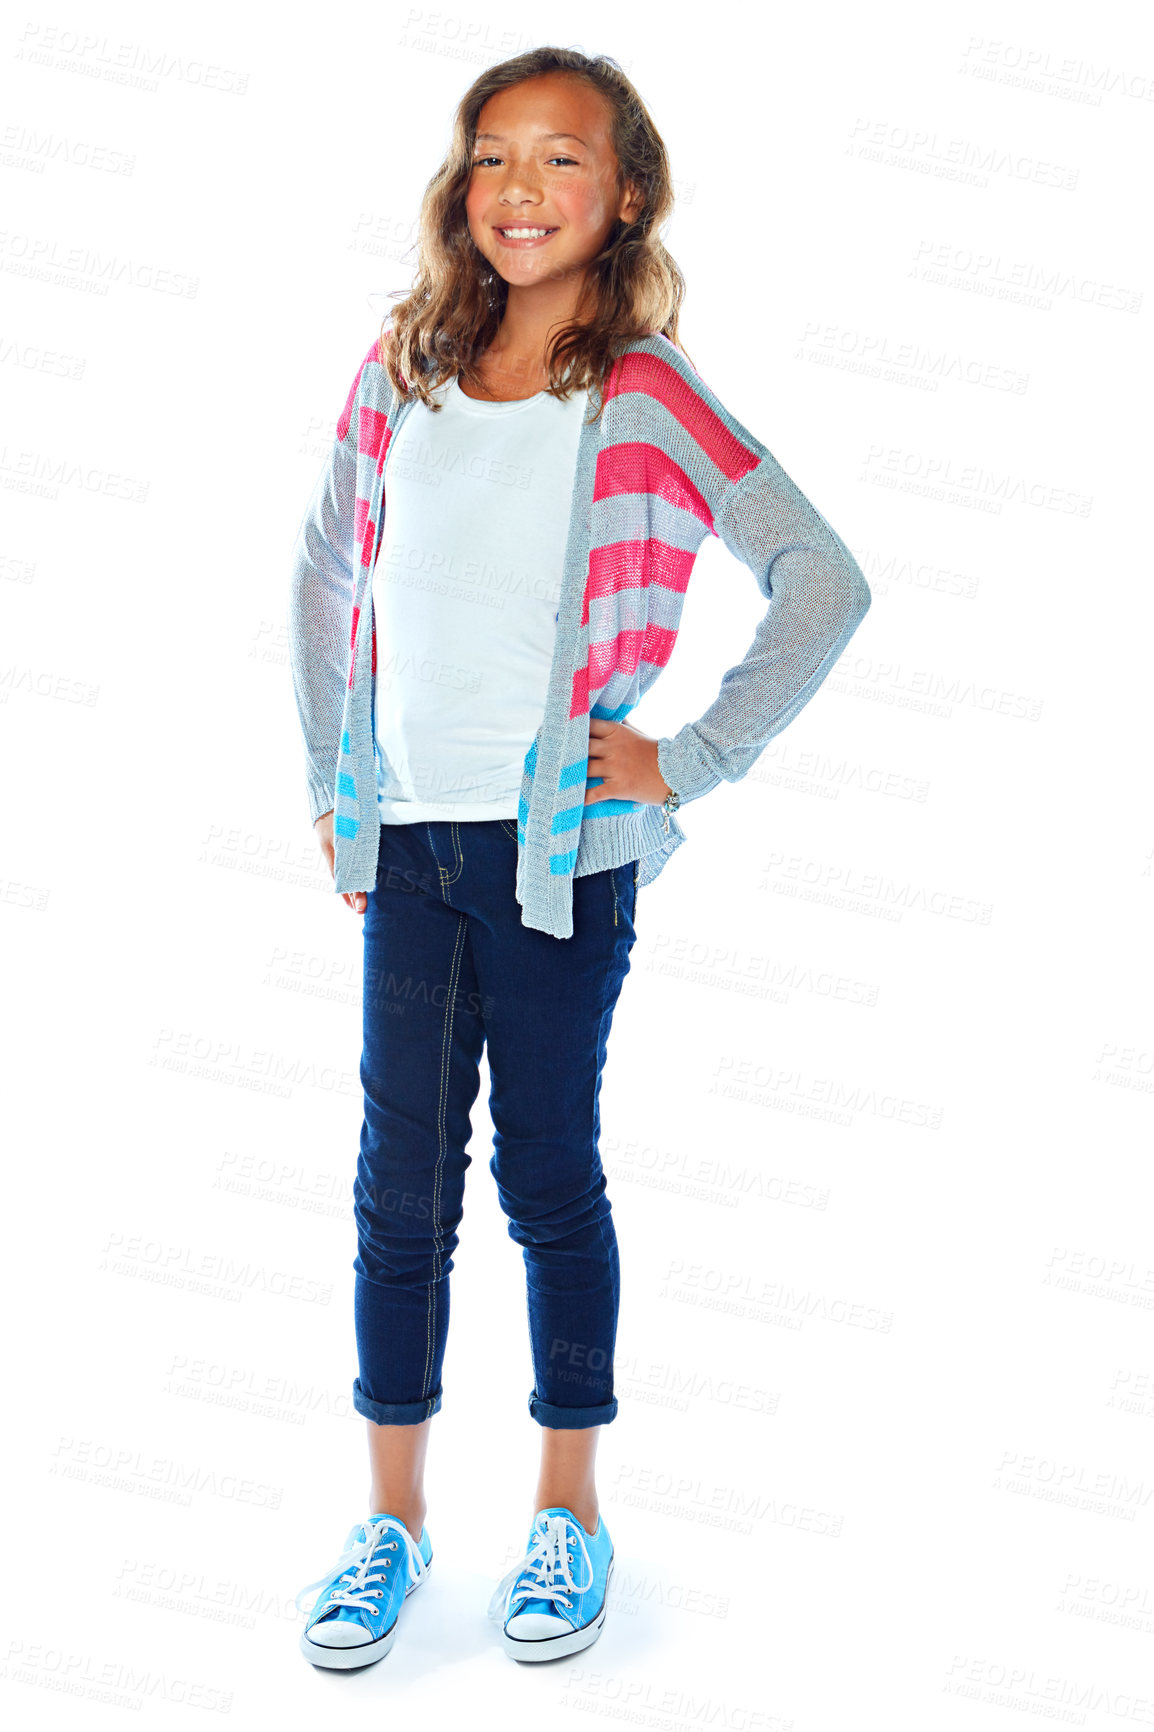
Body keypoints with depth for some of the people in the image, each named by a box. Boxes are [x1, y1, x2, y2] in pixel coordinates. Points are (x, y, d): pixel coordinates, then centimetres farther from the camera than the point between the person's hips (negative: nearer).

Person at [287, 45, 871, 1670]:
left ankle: (571, 1508, 25)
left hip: (562, 848, -4)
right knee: (400, 1179, 9)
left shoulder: (646, 398, -7)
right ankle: (392, 1513, 25)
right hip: (407, 837, 4)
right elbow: (325, 576, 16)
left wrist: (692, 763, -10)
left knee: (549, 1174, 7)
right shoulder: (402, 373, 5)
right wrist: (333, 784, 12)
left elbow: (827, 583, -9)